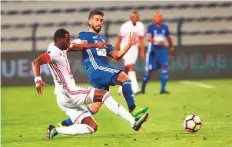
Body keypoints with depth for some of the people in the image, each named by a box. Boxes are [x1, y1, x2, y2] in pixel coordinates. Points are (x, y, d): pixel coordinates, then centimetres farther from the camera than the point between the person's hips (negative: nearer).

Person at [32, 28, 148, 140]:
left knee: (92, 127, 7)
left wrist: (95, 45, 33)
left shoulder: (61, 49, 15)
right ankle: (133, 122, -14)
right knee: (103, 94, -10)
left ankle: (56, 131, -2)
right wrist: (38, 80, -41)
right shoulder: (54, 52, -14)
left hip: (65, 99, 10)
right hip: (69, 93, -10)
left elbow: (76, 47, 32)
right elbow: (36, 62, -27)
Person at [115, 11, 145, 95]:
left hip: (134, 49, 4)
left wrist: (142, 52, 0)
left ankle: (121, 89, 22)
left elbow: (141, 39, 4)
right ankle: (135, 88, -26)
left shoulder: (140, 26, 0)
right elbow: (119, 39, -6)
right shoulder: (125, 26, -12)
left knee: (126, 70, 10)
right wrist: (116, 52, -4)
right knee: (131, 68, -17)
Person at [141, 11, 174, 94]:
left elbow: (169, 38, 21)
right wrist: (155, 41, -38)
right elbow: (148, 37, -18)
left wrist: (171, 47, 32)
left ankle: (163, 89, -8)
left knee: (164, 67, -10)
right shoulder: (151, 27, -5)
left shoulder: (164, 27, 7)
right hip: (153, 50, -3)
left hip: (162, 49, 3)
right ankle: (143, 87, 21)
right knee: (149, 69, 1)